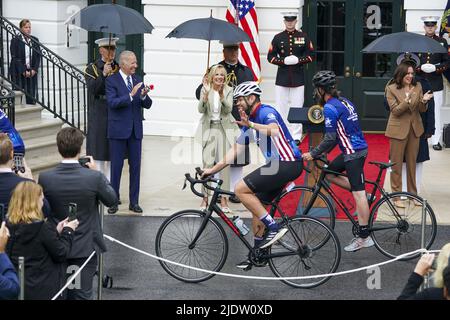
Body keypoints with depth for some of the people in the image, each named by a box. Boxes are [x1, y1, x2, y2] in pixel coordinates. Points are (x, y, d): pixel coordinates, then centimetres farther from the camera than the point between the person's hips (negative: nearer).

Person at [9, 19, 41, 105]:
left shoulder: (35, 40, 10)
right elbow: (15, 58, -7)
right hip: (18, 73, -3)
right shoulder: (15, 40, -2)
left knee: (31, 97, -2)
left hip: (32, 73, 3)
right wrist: (24, 71, -13)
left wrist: (34, 70, -6)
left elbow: (38, 56, 8)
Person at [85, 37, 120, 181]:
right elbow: (92, 89, -14)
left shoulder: (118, 68, 11)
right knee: (98, 153, -3)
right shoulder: (92, 68, 1)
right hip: (99, 116, -3)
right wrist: (103, 74, -22)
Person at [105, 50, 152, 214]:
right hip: (118, 130, -5)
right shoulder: (112, 80, -6)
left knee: (135, 166, 6)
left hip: (135, 130, 5)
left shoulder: (137, 80, 10)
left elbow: (147, 105, 7)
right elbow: (112, 102, -18)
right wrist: (130, 95, -26)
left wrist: (144, 96, -14)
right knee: (116, 166, 2)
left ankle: (134, 202, 13)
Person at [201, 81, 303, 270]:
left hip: (288, 163, -10)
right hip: (277, 164, 10)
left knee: (241, 189, -14)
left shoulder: (266, 112, -10)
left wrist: (251, 124, -35)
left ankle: (274, 228, -12)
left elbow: (275, 131, -32)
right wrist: (213, 169, 16)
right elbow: (235, 151, 20)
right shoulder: (249, 121, 19)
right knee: (257, 203, 14)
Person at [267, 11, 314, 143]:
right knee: (281, 107, 2)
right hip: (282, 77, 0)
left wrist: (299, 60, -12)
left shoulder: (304, 37, 5)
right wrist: (283, 61, -13)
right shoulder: (278, 38, 4)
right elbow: (270, 56, 3)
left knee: (297, 107, 1)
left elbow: (311, 55, 5)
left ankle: (296, 136, 5)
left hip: (298, 78, 0)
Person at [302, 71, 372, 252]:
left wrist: (313, 154, -6)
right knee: (328, 173, 19)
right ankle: (363, 196, 15)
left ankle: (364, 237, -6)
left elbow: (330, 138, -17)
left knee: (358, 194, -8)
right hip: (358, 148, 10)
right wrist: (323, 152, 23)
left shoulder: (330, 108, -14)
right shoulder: (344, 102, 16)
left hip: (353, 152, -10)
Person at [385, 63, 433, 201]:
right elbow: (395, 111, -14)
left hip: (414, 129, 4)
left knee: (412, 163, 13)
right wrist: (408, 100, -28)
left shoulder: (417, 86, 3)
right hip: (398, 130, -4)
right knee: (396, 164, 3)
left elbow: (422, 109, 2)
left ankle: (413, 194, 22)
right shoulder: (391, 89, -8)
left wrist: (424, 101, -20)